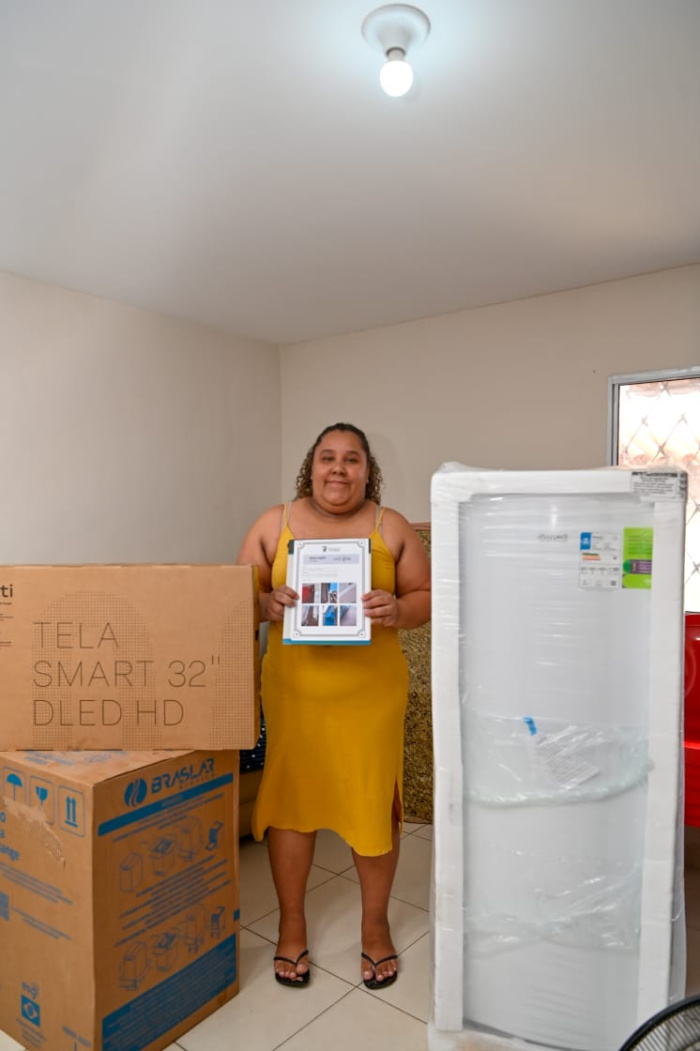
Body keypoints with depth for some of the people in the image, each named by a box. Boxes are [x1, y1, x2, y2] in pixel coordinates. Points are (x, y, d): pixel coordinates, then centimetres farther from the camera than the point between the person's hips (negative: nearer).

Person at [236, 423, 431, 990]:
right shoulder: (275, 523, 2)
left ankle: (375, 923, 33)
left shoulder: (392, 527, 1)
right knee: (290, 796, 10)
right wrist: (267, 603, -18)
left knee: (374, 803, 8)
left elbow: (427, 598, 3)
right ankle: (292, 922, 33)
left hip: (371, 690, 0)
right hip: (293, 687, 1)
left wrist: (397, 609, -19)